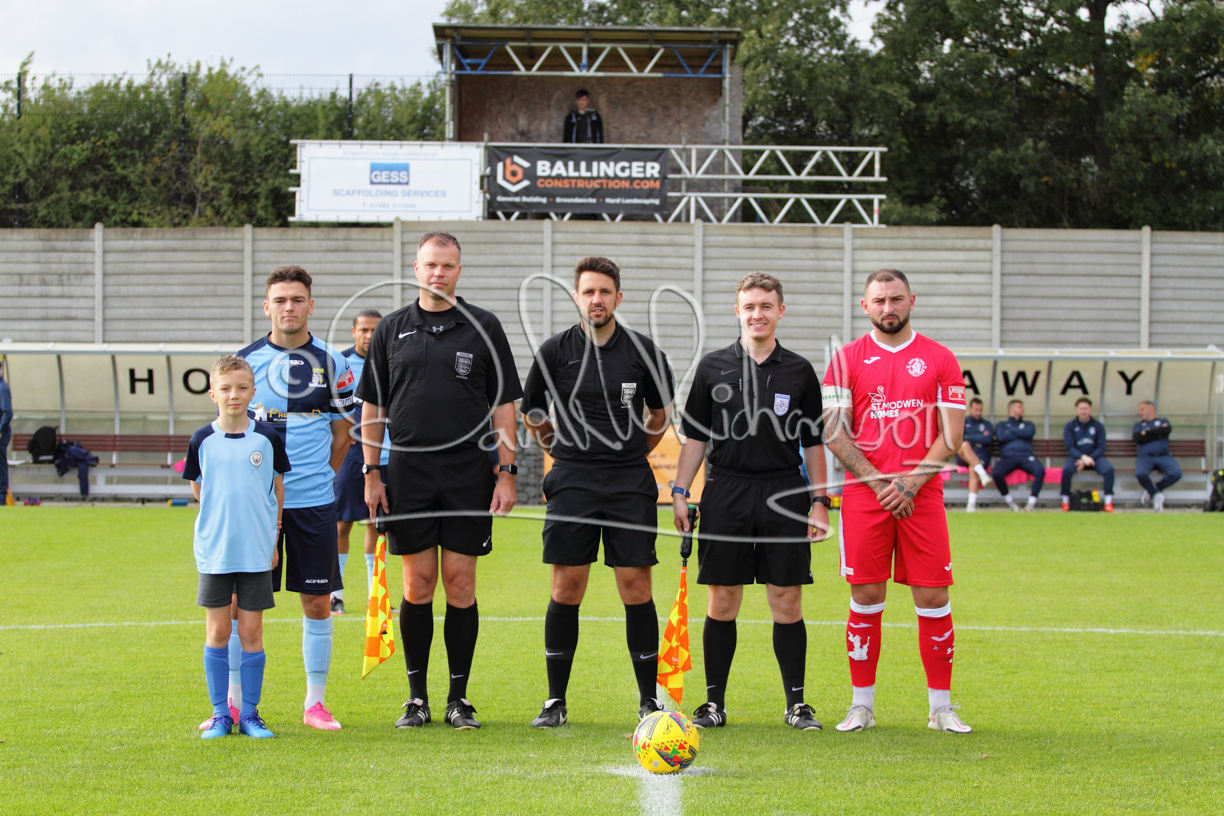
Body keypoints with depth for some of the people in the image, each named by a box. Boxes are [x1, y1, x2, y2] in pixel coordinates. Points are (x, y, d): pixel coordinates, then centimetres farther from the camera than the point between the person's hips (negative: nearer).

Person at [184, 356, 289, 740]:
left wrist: (271, 537, 8)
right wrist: (223, 519, 7)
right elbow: (197, 490, 12)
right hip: (214, 550, 0)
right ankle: (220, 714, 11)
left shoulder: (267, 438, 0)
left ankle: (250, 713, 11)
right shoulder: (202, 440, 0)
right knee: (217, 631, 3)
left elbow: (277, 489, 8)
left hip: (256, 551, 0)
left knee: (251, 631, 3)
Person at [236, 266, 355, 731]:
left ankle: (315, 702, 12)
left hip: (313, 501, 0)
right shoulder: (246, 360, 4)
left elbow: (341, 434, 12)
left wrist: (316, 478, 9)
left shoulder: (332, 364, 4)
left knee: (317, 602, 2)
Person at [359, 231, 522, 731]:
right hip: (408, 472, 1)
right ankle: (417, 697, 11)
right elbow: (372, 406, 11)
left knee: (460, 583, 0)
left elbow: (503, 404, 5)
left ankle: (458, 698, 8)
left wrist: (507, 473, -2)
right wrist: (371, 474, 4)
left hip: (469, 471, -1)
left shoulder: (484, 327, 5)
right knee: (417, 585, 2)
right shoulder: (392, 329, 8)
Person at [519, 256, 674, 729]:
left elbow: (661, 414, 17)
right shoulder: (555, 351, 2)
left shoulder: (643, 351, 3)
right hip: (572, 480, 0)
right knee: (566, 589, -1)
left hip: (631, 483, 0)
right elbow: (530, 414, 15)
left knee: (636, 587, -2)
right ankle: (555, 701, 7)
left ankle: (649, 699, 7)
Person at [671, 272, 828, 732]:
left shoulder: (799, 372, 7)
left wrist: (819, 502, 4)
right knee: (722, 602, 2)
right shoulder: (713, 368, 6)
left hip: (784, 495, 0)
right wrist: (680, 492, 1)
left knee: (787, 601, 0)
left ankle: (796, 703, 8)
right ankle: (714, 703, 10)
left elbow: (813, 442, 10)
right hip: (725, 494, 0)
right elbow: (696, 436, 9)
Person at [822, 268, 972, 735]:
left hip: (922, 494, 0)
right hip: (864, 494, 0)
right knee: (866, 597, 0)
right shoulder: (847, 359, 6)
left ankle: (941, 708, 6)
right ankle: (862, 705, 9)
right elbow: (833, 433, 0)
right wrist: (879, 482, -9)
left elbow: (951, 436, 1)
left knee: (933, 597, -2)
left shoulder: (939, 360, 6)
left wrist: (911, 481, -11)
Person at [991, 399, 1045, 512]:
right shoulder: (1002, 425, 24)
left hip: (1026, 456, 1)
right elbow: (1002, 437, 0)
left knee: (1040, 470, -33)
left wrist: (1010, 431, 8)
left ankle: (1032, 502, -22)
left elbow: (1029, 433, 2)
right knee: (997, 473, -35)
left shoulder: (1028, 424, 28)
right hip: (1007, 457, -1)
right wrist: (1021, 434, 6)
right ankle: (1010, 501, -13)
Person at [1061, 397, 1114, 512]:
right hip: (1076, 456, -1)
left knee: (1109, 469, -31)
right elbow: (1070, 447, -4)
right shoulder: (1070, 426, 5)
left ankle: (1108, 502, -23)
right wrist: (1083, 457, -22)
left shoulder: (1098, 426, 7)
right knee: (1066, 469, -35)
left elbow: (1101, 448, 0)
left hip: (1094, 456, 1)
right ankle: (1065, 501, -19)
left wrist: (1089, 459, -16)